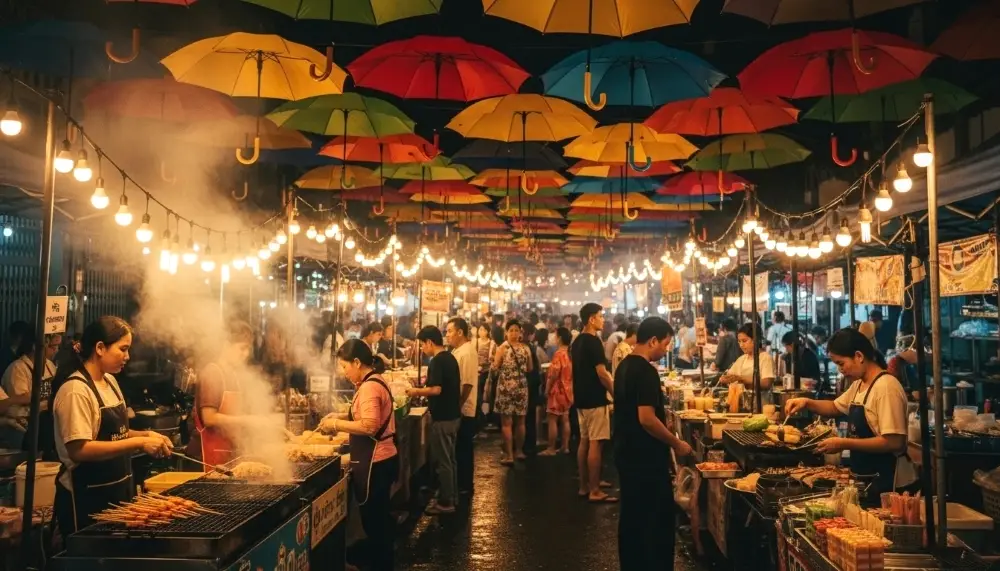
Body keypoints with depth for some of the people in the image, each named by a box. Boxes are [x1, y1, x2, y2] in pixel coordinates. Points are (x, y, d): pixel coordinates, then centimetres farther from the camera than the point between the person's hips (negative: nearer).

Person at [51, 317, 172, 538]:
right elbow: (79, 450, -26)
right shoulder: (76, 390, -19)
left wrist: (144, 435, 0)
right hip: (87, 496, -9)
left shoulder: (109, 381, 7)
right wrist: (138, 442, -26)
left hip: (117, 490, 9)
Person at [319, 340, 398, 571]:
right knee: (379, 519, 21)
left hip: (373, 463, -11)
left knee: (374, 520, 2)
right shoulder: (374, 382, 12)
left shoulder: (369, 386, -19)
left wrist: (336, 424, -17)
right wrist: (342, 417, 9)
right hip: (380, 459, 11)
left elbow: (369, 426, -27)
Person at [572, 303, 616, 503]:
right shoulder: (594, 341, -16)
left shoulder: (577, 342, 13)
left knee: (584, 441, 13)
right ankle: (595, 491, -4)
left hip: (582, 398, 10)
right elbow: (602, 374, -19)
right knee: (595, 444, -6)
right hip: (595, 399, -10)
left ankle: (585, 485, 19)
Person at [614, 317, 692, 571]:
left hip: (627, 452, 9)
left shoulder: (625, 365, 9)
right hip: (645, 457, -9)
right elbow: (646, 418, -26)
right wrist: (676, 443, -14)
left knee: (632, 515, 16)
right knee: (658, 518, 2)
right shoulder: (646, 371, -20)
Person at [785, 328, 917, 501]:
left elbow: (894, 442, -27)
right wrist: (807, 403, 5)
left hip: (889, 484, -9)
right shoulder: (858, 384, 7)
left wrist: (844, 444, -25)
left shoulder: (886, 387, -22)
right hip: (866, 479, 9)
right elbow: (836, 407, 24)